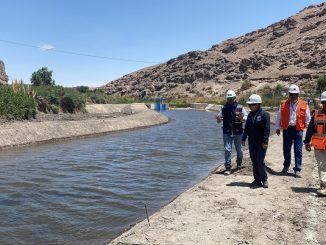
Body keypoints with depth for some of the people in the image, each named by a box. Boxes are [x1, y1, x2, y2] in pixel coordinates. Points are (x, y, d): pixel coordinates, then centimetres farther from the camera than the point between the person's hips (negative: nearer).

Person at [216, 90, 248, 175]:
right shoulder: (224, 108, 3)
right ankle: (228, 168, 1)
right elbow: (219, 121, 9)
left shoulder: (240, 108, -3)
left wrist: (242, 118, -23)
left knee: (239, 149, 16)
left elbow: (247, 117, -2)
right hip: (227, 133, 0)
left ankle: (239, 162, 42)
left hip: (238, 133, 0)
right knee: (227, 150, -4)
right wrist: (218, 119, -14)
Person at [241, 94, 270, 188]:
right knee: (254, 162, 10)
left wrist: (265, 141, -18)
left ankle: (264, 179, 13)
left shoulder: (264, 114, -10)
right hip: (252, 142, 7)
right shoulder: (250, 114, 10)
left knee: (260, 161, -7)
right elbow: (246, 128, 16)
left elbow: (267, 129, -14)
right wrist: (243, 139, 13)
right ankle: (257, 180, 20)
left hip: (261, 143, -7)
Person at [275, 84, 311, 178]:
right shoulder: (283, 104, 4)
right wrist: (278, 128, 10)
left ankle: (297, 170, 9)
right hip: (287, 129, 1)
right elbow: (278, 117, 10)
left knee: (298, 150, 0)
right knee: (286, 149, 12)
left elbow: (308, 118, 8)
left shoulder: (304, 105, 2)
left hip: (298, 130, -1)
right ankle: (286, 166, 31)